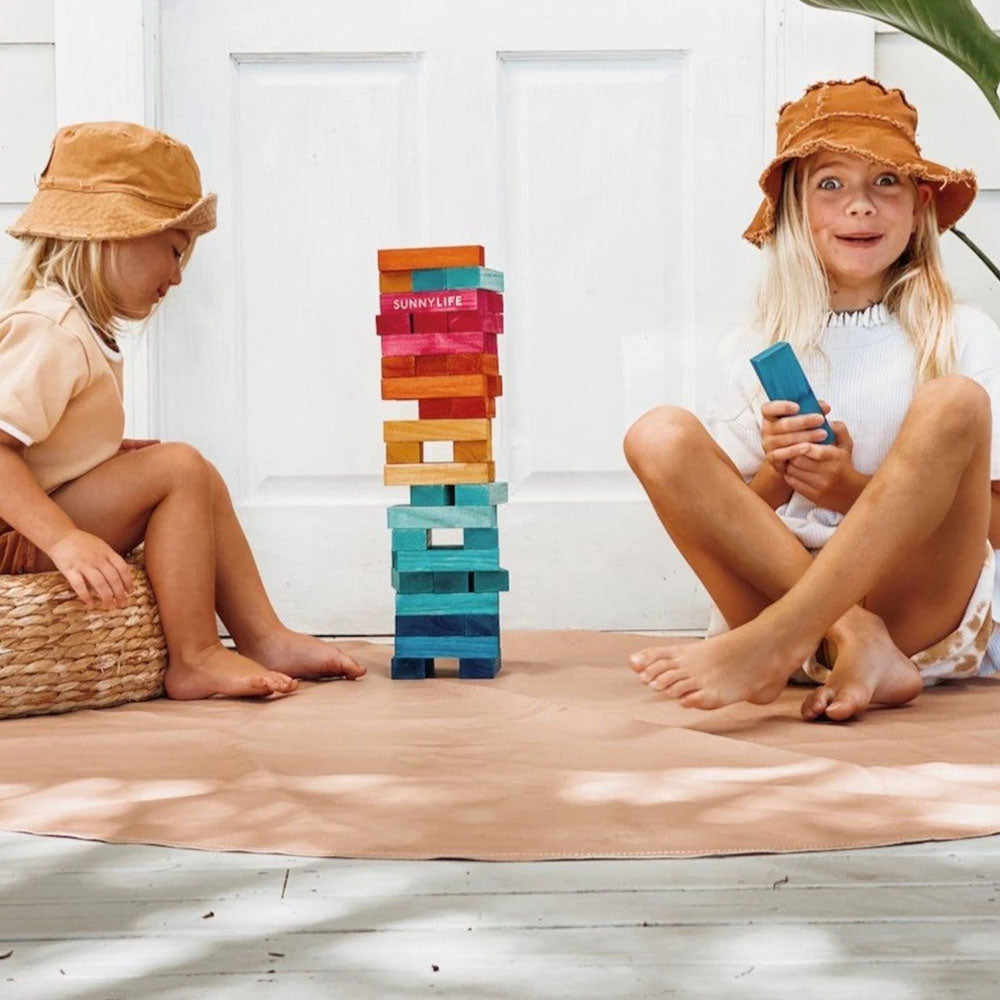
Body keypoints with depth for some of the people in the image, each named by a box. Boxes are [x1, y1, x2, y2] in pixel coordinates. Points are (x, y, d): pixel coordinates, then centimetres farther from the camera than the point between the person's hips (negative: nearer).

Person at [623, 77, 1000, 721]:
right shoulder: (755, 352, 13)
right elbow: (719, 526, 11)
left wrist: (858, 491, -12)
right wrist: (776, 476, -11)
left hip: (923, 610, -1)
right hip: (780, 586, 1)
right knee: (660, 436, -17)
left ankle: (766, 645, -35)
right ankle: (857, 645, -29)